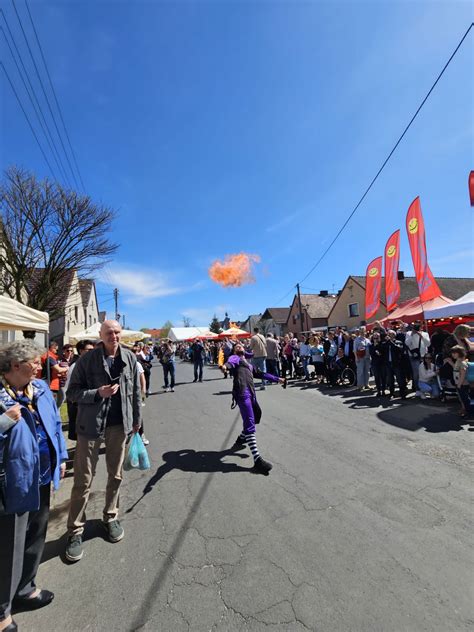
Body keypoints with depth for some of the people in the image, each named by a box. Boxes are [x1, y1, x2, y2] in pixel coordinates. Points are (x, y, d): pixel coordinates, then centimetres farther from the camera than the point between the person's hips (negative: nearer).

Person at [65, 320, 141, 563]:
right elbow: (72, 392, -6)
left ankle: (111, 517, 37)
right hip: (91, 424, -3)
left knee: (115, 474, 17)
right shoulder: (87, 359, -10)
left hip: (120, 424, 3)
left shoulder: (129, 358, -2)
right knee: (83, 479, 6)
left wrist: (136, 419, 10)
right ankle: (75, 531, 24)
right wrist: (98, 393, -22)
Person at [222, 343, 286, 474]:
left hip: (251, 394, 9)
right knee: (250, 425, -13)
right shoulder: (235, 358, 12)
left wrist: (277, 379, 36)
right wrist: (225, 366, -36)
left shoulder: (249, 364, 34)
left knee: (256, 416, 21)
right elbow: (230, 362, -12)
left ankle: (240, 440, 40)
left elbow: (261, 374, 37)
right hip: (242, 393, -9)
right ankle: (257, 460, -15)